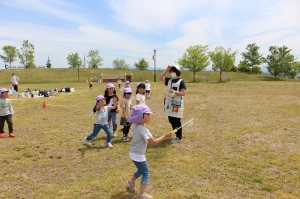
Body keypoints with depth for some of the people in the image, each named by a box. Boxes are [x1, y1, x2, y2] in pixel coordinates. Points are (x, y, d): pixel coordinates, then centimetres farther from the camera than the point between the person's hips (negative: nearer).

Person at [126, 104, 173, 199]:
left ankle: (131, 181, 50)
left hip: (133, 153, 9)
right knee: (146, 173, 2)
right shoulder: (143, 130, -26)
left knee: (141, 170, 28)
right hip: (138, 155, -9)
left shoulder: (136, 127, 2)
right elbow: (153, 142, -25)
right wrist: (165, 136, -22)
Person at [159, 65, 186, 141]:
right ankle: (176, 135, 30)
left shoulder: (181, 81, -9)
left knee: (177, 121, -2)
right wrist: (166, 69, -4)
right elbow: (160, 77, 1)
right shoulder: (169, 80, 10)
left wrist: (174, 92, -27)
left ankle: (179, 137, 11)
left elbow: (183, 93, -14)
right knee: (171, 121, 15)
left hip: (177, 104, -7)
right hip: (169, 104, 7)